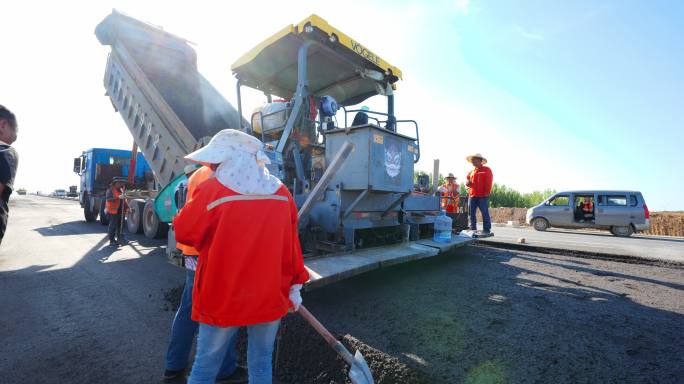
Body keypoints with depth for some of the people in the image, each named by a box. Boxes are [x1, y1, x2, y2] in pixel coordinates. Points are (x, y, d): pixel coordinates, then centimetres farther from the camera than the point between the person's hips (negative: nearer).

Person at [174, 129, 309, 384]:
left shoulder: (211, 190, -13)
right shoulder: (281, 193, -3)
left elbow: (184, 233, -1)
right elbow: (291, 245, 2)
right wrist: (295, 286, 11)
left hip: (222, 298, -2)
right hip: (270, 296, 3)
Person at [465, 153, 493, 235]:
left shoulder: (486, 170, 3)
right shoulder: (471, 172, 20)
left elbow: (489, 182, -5)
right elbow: (467, 180, 26)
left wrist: (487, 192, -14)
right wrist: (467, 183, 2)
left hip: (483, 196, -6)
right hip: (472, 195, 6)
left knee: (485, 213, -5)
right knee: (472, 213, 6)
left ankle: (486, 230, 0)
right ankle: (473, 229, 14)